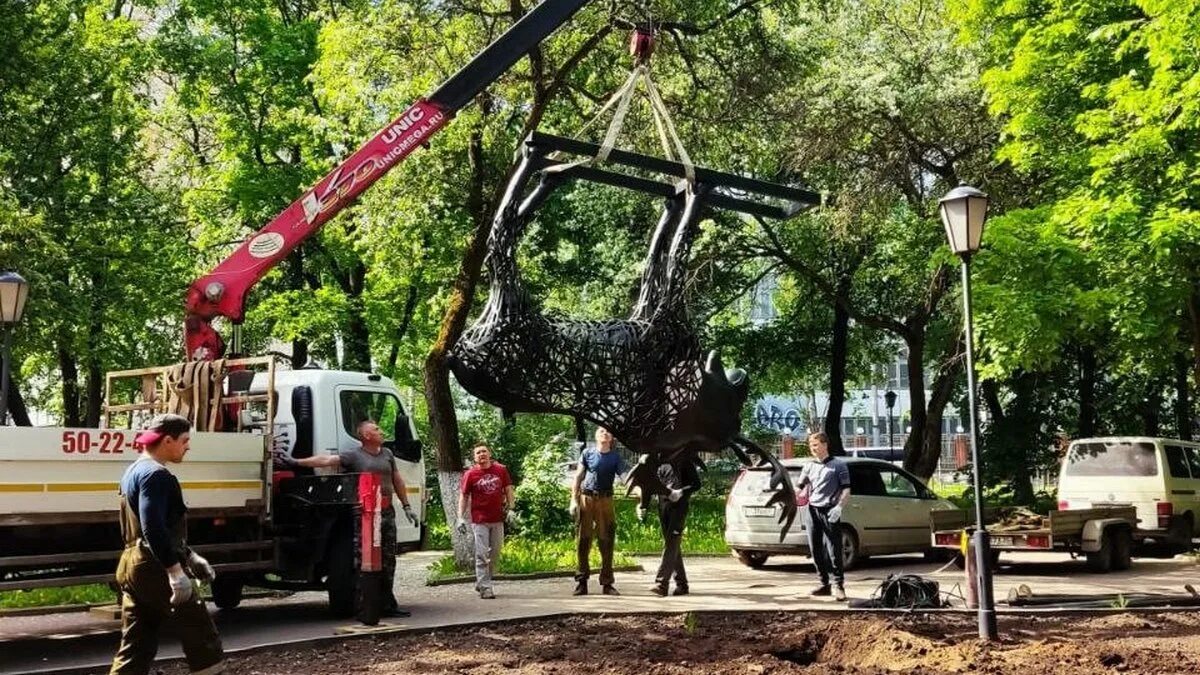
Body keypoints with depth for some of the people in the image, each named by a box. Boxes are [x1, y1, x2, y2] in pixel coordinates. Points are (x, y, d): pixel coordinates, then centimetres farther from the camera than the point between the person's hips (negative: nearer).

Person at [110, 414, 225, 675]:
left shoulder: (135, 470, 19)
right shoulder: (156, 475, -14)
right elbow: (154, 528, -25)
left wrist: (190, 557, 25)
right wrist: (176, 570, -27)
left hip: (132, 565, 10)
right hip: (156, 568, -10)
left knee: (134, 647, 9)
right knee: (198, 629, 2)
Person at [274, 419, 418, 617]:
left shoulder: (387, 454, 16)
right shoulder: (353, 455, -2)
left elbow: (398, 482, 22)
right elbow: (326, 460, -12)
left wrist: (407, 506, 19)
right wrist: (295, 462, -21)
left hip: (387, 512, 6)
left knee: (388, 560, 9)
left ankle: (388, 604, 18)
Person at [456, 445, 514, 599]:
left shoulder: (501, 470, 3)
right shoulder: (470, 474, -4)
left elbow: (508, 489, 11)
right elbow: (463, 496, -1)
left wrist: (510, 507, 1)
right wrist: (461, 518, -7)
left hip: (498, 519, 4)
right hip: (479, 520, -4)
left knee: (495, 553, 13)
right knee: (481, 555, -5)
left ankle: (481, 583, 29)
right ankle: (485, 588, -2)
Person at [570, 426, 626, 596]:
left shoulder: (615, 457, 6)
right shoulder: (587, 454, 6)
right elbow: (578, 478, 6)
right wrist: (573, 500, -2)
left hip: (605, 500, 0)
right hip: (586, 499, 0)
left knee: (606, 541, 1)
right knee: (583, 540, 1)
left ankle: (606, 583, 7)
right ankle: (582, 581, 8)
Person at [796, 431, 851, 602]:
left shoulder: (838, 465, 4)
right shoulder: (809, 467, 17)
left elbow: (846, 490, 0)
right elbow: (799, 487, 13)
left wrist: (839, 508, -13)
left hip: (830, 513, -5)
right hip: (812, 511, 5)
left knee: (833, 551, -8)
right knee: (816, 550, 6)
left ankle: (839, 586, -4)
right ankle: (824, 584, 15)